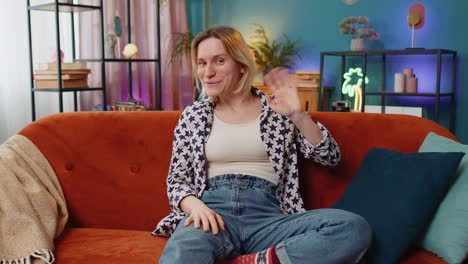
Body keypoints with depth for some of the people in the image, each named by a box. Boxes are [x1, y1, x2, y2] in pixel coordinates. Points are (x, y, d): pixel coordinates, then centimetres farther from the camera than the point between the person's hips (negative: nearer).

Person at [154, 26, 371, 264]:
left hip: (268, 216, 3)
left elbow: (329, 156, 10)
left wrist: (298, 115, -6)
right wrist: (195, 205, -8)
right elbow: (176, 180, 15)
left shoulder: (276, 109, 14)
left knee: (355, 228, -28)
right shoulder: (193, 116, 16)